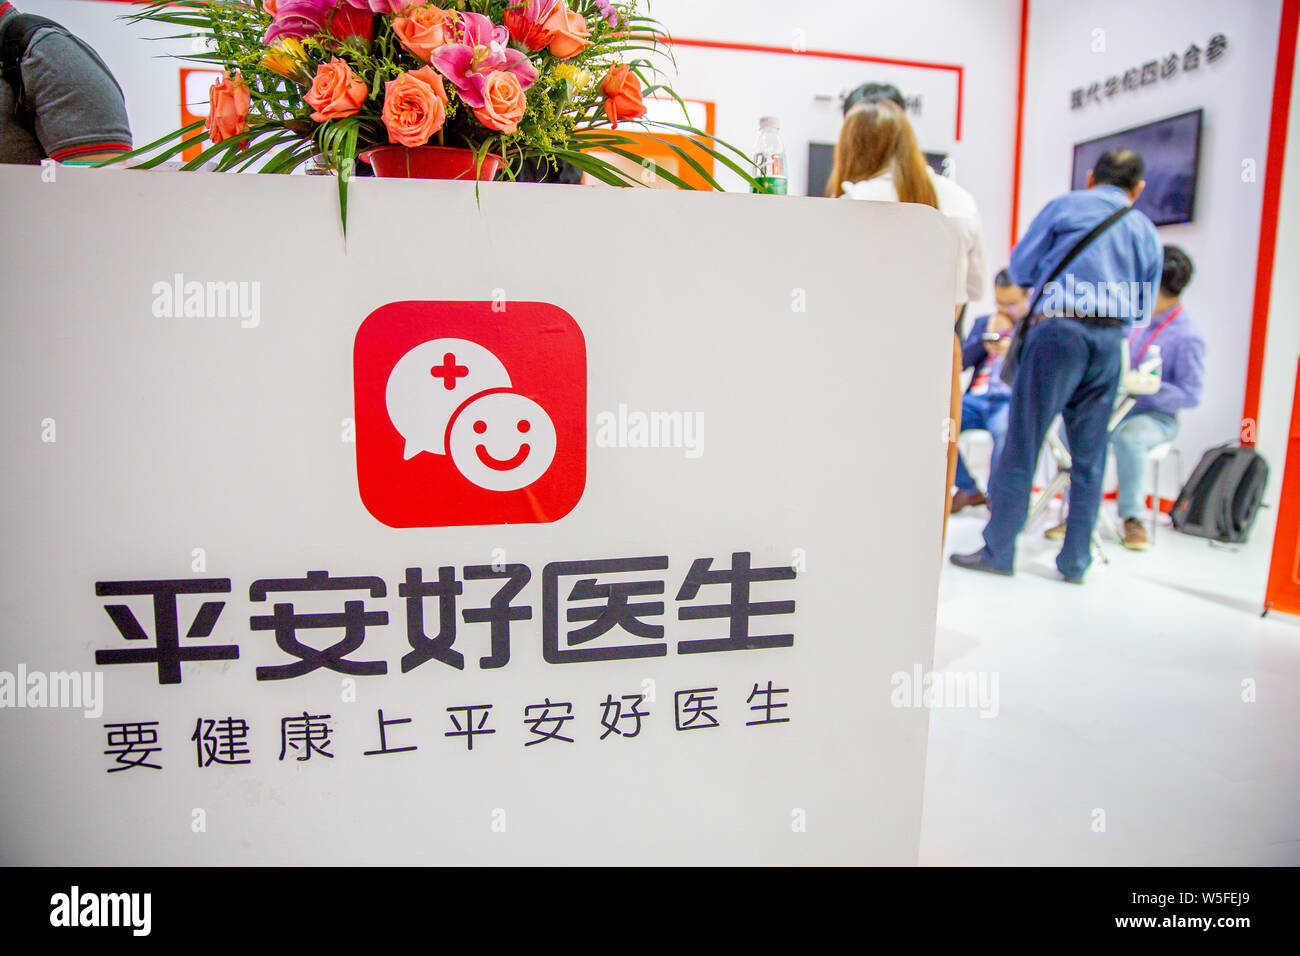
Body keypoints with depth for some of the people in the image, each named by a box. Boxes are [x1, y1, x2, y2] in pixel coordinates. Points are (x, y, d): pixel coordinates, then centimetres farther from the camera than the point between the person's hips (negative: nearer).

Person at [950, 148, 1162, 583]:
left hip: (1059, 330, -4)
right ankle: (1075, 561, 16)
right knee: (1090, 456, 9)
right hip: (1111, 340, 4)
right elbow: (1144, 306, 18)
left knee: (1021, 445, 0)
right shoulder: (1146, 230, 16)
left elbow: (1019, 268, 6)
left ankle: (997, 551, 4)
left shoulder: (1065, 205, 7)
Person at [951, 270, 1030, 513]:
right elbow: (961, 362, 15)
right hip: (976, 399, 4)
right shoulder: (983, 323, 26)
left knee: (1005, 429, -39)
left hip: (1012, 400, -4)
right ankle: (968, 490, -5)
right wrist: (987, 336, 2)